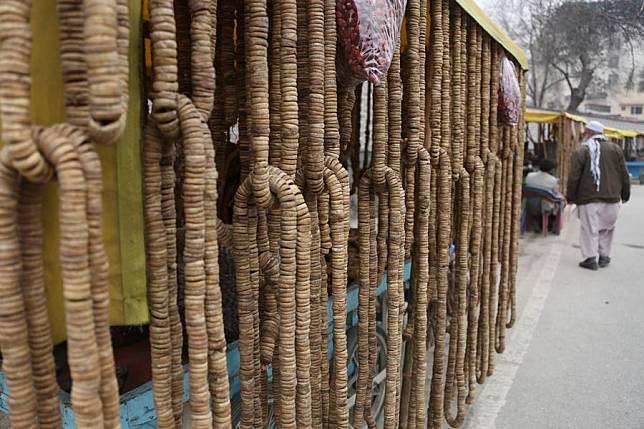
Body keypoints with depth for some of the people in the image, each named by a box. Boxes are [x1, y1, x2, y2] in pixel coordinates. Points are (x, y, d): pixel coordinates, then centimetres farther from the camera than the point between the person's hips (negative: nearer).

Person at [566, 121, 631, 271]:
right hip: (612, 197, 4)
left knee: (589, 229, 2)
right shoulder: (615, 149, 7)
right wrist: (625, 195, 18)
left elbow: (574, 178, -8)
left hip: (589, 199, -4)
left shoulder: (581, 152, -5)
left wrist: (570, 197, 3)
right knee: (607, 228, 16)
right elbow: (624, 175, 9)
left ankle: (590, 258, 1)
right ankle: (604, 256, 21)